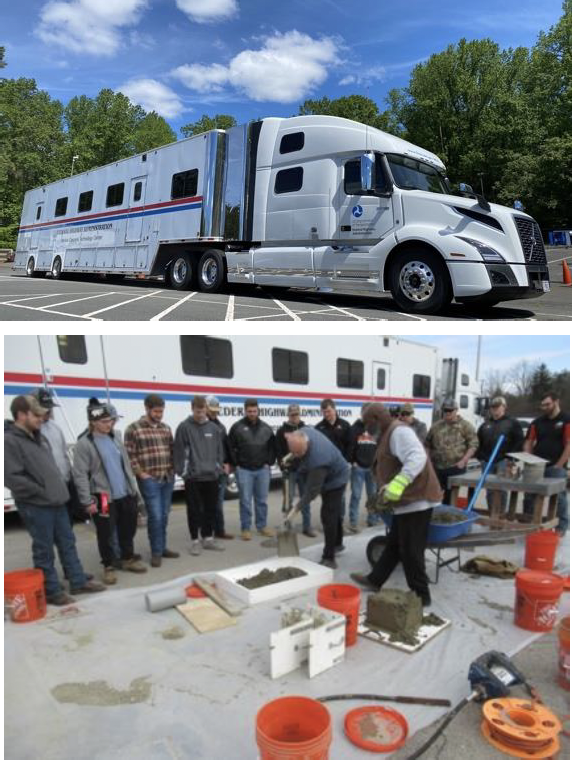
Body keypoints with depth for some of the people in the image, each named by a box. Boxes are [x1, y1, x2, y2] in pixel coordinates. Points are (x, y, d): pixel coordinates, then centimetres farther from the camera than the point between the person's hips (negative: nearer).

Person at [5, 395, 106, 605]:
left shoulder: (39, 437, 13)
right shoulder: (9, 440, -15)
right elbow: (13, 477, -22)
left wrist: (59, 490, 12)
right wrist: (41, 493, -17)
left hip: (56, 501, 9)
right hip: (35, 506, -8)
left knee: (68, 544, 16)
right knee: (44, 550, 4)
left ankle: (78, 581, 27)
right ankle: (52, 591, 17)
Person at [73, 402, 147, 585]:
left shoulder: (115, 439, 10)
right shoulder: (84, 444, -11)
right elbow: (80, 475, -13)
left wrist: (133, 488, 13)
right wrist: (87, 501, -15)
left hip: (125, 495, 6)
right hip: (103, 497, -6)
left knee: (128, 529, 16)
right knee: (105, 534, 5)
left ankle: (128, 560, 35)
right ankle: (108, 567, 23)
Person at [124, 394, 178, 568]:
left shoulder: (166, 428, 12)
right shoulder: (134, 429, -7)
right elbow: (129, 455, -10)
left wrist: (172, 469, 8)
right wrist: (141, 474, -12)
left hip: (168, 478, 6)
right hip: (149, 480, -6)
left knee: (164, 516, 12)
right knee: (155, 516, -6)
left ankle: (162, 548, 24)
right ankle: (156, 552, 8)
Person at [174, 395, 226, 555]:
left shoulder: (213, 427, 8)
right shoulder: (184, 427, -6)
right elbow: (180, 451, -6)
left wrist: (219, 468, 9)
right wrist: (183, 472, -9)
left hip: (212, 476, 4)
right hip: (193, 477, -4)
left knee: (211, 508, 12)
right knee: (194, 510, 4)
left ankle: (208, 538, 25)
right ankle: (195, 540, 16)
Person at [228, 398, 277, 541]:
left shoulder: (266, 428, 8)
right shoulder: (237, 427, -4)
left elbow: (273, 447, 14)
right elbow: (230, 447, -1)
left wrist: (269, 462, 5)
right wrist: (236, 464, -4)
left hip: (263, 470, 3)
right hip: (244, 470, -3)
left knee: (262, 500, 11)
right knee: (245, 501, 2)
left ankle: (262, 526, 23)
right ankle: (245, 528, 12)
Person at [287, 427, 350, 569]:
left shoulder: (317, 459, -44)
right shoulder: (303, 433, -22)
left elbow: (312, 489, -34)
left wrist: (297, 508, -27)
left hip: (335, 479, -9)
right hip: (334, 474, 9)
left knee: (328, 516, -10)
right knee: (334, 511, 24)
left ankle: (329, 558, -2)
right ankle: (337, 543, 42)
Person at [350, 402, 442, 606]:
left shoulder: (398, 431, -16)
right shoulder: (390, 434, 18)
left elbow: (417, 458, -31)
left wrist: (397, 485, -39)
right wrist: (387, 491, 29)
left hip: (416, 500, -11)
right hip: (408, 500, 11)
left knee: (410, 551, -1)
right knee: (394, 544, 20)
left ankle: (421, 595, 12)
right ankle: (374, 580, 33)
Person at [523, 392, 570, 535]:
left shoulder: (566, 420, -4)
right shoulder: (537, 422, 11)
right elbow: (528, 443, 11)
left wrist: (559, 466, -12)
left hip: (556, 467, -4)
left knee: (559, 497, 2)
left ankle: (561, 527, 14)